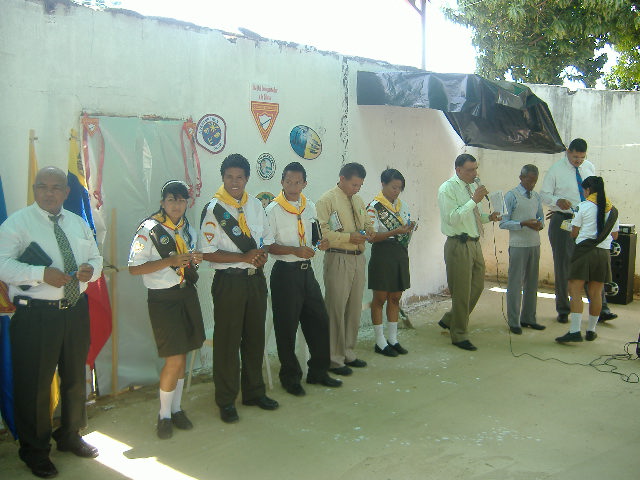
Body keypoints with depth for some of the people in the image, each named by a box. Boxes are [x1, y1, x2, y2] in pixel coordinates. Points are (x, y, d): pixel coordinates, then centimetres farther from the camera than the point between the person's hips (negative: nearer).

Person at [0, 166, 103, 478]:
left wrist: (91, 269, -8)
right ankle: (34, 450, 23)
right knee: (35, 382, 2)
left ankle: (71, 436, 41)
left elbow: (96, 258, 16)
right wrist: (42, 273, -28)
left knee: (75, 377, 19)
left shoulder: (78, 224, 12)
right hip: (35, 315, -6)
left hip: (76, 310, 6)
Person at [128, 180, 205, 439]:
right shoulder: (149, 230, -9)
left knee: (182, 356, 10)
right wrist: (170, 261, -22)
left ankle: (176, 408, 25)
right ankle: (164, 415, 11)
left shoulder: (189, 230, 12)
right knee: (174, 359, -7)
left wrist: (195, 260, 1)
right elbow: (134, 268, -14)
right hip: (162, 299, -6)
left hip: (187, 294, 6)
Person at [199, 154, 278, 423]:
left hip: (256, 279, 6)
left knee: (255, 337, 15)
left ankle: (254, 392, 31)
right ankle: (226, 401, 17)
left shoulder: (255, 206, 8)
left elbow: (267, 239, 15)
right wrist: (245, 257, -19)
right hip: (229, 282, -5)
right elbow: (207, 253, -14)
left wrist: (262, 254, -8)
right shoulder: (213, 209, -10)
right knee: (227, 340, 3)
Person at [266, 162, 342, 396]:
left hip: (307, 270, 6)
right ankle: (290, 377, 17)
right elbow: (268, 246, -12)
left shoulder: (310, 207, 10)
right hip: (285, 272, -6)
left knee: (319, 320, 10)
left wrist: (320, 244, 1)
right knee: (287, 326, 2)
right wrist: (295, 250, -22)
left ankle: (318, 371, 25)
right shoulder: (273, 209, -9)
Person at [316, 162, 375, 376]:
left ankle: (348, 353, 26)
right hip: (338, 259, -8)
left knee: (354, 308, 13)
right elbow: (322, 232, -16)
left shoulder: (358, 201, 16)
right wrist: (348, 237, -21)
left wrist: (368, 232, 3)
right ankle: (334, 359, 4)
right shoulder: (327, 200, -8)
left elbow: (367, 223, 26)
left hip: (358, 258, 8)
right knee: (336, 309, -5)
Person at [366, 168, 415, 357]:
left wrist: (408, 228, -5)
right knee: (380, 299, 2)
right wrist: (396, 231, -23)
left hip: (400, 254, 7)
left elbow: (408, 225, 19)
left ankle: (393, 339, 21)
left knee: (395, 298, 11)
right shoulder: (374, 207, -9)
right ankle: (380, 342, 10)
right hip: (383, 254, -7)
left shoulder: (401, 205, 11)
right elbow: (372, 237, -14)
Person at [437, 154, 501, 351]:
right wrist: (474, 200, -23)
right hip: (459, 245, -8)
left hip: (475, 243, 8)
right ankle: (459, 335, 14)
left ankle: (449, 320, 32)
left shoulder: (473, 187, 13)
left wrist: (489, 217, 4)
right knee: (461, 291, 0)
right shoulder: (448, 189, -11)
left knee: (477, 286, 15)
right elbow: (453, 218, -22)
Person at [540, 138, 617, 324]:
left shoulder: (590, 168, 8)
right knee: (563, 265, 3)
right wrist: (557, 201, -23)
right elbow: (544, 194, -3)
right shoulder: (555, 170, -5)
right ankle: (563, 310, 14)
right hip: (562, 222, -3)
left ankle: (601, 309, 5)